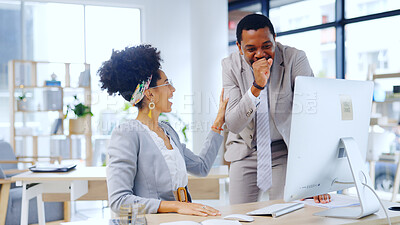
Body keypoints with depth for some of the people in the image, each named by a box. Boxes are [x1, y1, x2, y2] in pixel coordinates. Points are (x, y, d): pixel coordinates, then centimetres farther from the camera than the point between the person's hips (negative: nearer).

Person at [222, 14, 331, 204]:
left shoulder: (295, 58, -17)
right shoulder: (231, 65, -11)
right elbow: (232, 124, -19)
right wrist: (257, 86, -34)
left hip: (286, 150, -1)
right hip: (245, 152, 2)